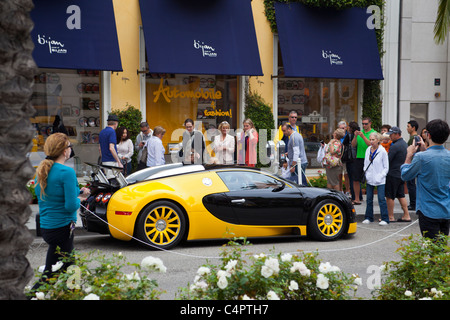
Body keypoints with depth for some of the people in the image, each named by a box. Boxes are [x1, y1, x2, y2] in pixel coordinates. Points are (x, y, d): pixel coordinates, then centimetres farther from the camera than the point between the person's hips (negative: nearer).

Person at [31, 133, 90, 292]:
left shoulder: (41, 171, 7)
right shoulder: (66, 172, -18)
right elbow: (71, 206, -21)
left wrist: (78, 192, 12)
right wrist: (79, 199, 0)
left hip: (45, 227, 9)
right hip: (61, 228, -9)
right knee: (51, 274, -1)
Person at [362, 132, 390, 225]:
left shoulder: (382, 151, -7)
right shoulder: (368, 150, 8)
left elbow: (386, 167, -4)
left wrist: (380, 176, -12)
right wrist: (366, 174, 4)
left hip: (380, 180, -5)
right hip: (369, 179, 5)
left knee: (381, 199, -8)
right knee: (369, 199, 10)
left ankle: (385, 219, -3)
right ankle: (368, 217, 20)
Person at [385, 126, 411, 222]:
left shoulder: (395, 146, -19)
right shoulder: (405, 144, 11)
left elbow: (387, 160, -18)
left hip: (393, 174, -9)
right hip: (402, 174, 9)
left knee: (390, 196, 0)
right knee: (400, 195, 13)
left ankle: (390, 217, 5)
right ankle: (406, 215, 12)